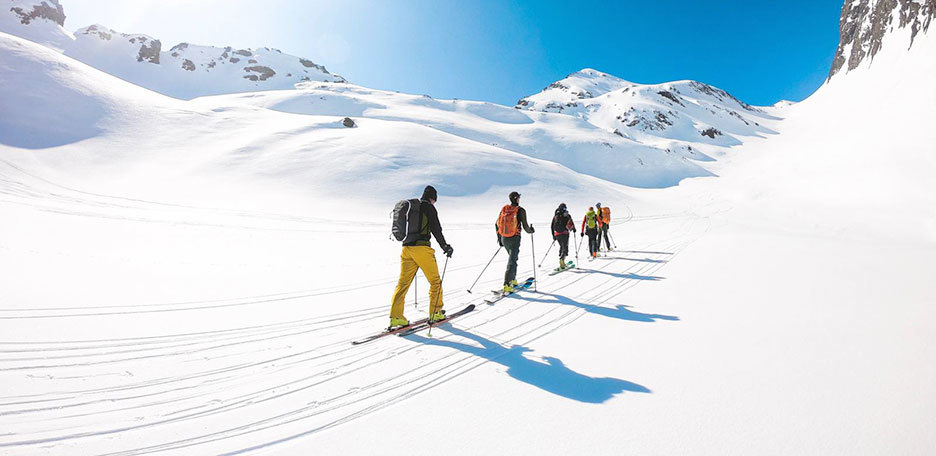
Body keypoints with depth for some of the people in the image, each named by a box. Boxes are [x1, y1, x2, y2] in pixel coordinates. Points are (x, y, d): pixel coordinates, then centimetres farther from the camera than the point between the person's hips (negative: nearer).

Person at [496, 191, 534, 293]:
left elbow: (497, 224, 7)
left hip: (504, 239, 6)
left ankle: (512, 280, 29)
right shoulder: (521, 210, -11)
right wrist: (531, 230, 11)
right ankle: (507, 285, -9)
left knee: (512, 257, 25)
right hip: (514, 239, -5)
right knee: (512, 261, -2)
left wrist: (499, 238, 15)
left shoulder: (504, 209, 4)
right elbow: (525, 226, -11)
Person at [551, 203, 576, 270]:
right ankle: (561, 259, -27)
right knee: (565, 248, -3)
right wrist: (573, 229, 14)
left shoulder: (555, 216, 13)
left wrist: (553, 235, 21)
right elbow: (571, 223, -6)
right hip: (564, 233, -5)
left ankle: (562, 262, 17)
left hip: (557, 234, 5)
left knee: (561, 247, 20)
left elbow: (552, 226, 15)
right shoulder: (566, 215, -2)